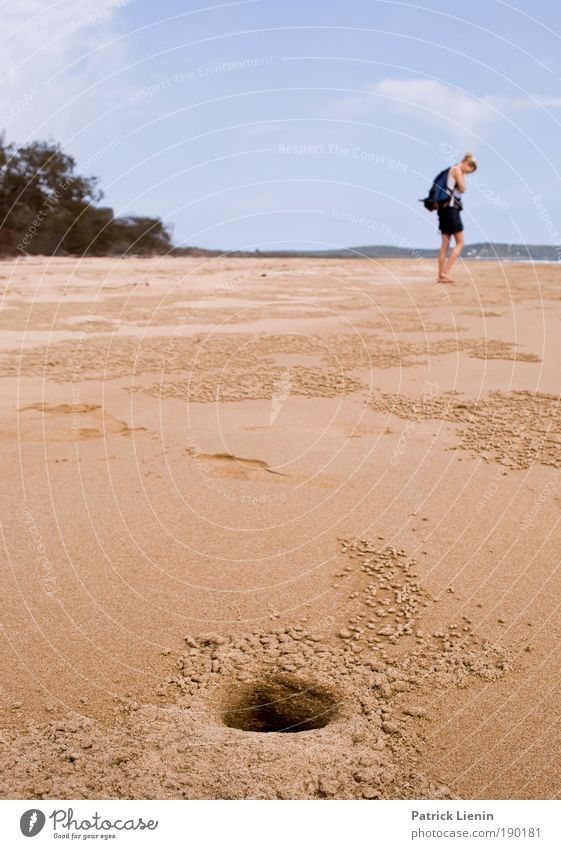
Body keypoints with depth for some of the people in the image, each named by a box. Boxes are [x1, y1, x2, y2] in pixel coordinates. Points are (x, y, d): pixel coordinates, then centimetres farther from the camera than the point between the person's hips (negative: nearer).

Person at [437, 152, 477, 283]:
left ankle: (441, 275, 5)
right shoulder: (457, 170, -7)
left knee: (445, 243, 8)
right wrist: (463, 175, -1)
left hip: (445, 208, 10)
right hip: (451, 208, -9)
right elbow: (462, 189, -9)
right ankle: (445, 271, -13)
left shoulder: (453, 170, 20)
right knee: (460, 243, -5)